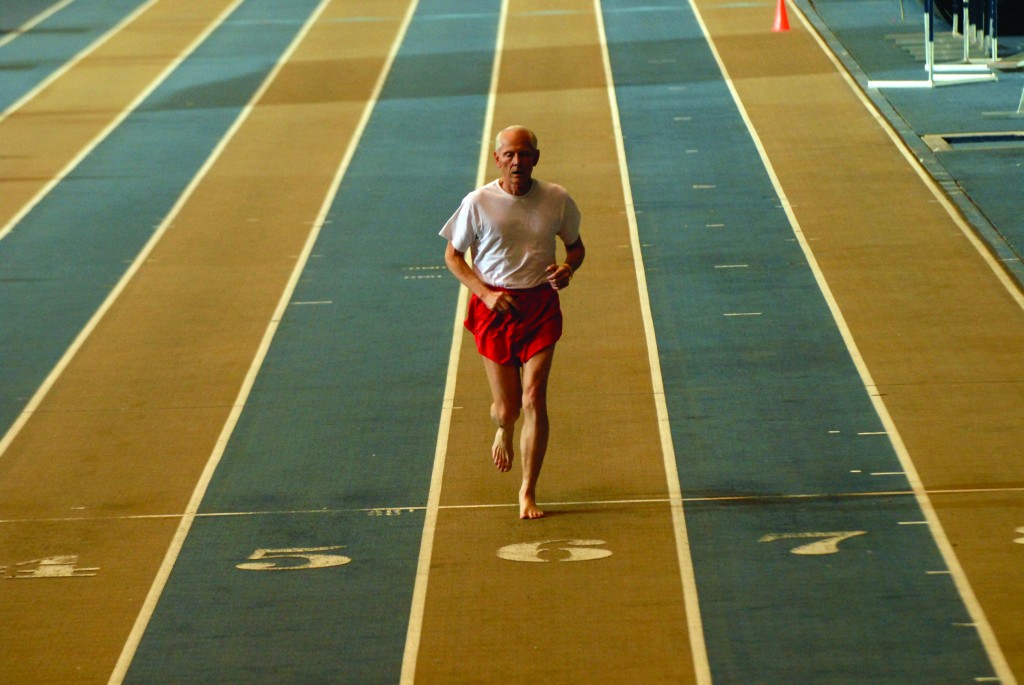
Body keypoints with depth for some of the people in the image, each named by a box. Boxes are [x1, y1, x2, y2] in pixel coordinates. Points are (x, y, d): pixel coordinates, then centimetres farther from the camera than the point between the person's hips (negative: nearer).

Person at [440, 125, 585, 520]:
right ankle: (504, 430, 44)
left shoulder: (556, 199, -2)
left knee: (534, 398, -10)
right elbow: (452, 255, 1)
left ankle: (528, 491, 2)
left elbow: (576, 245, 13)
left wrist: (568, 268, -10)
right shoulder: (478, 203, -8)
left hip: (540, 305, 1)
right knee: (507, 407, 3)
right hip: (495, 306, -1)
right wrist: (485, 293, -12)